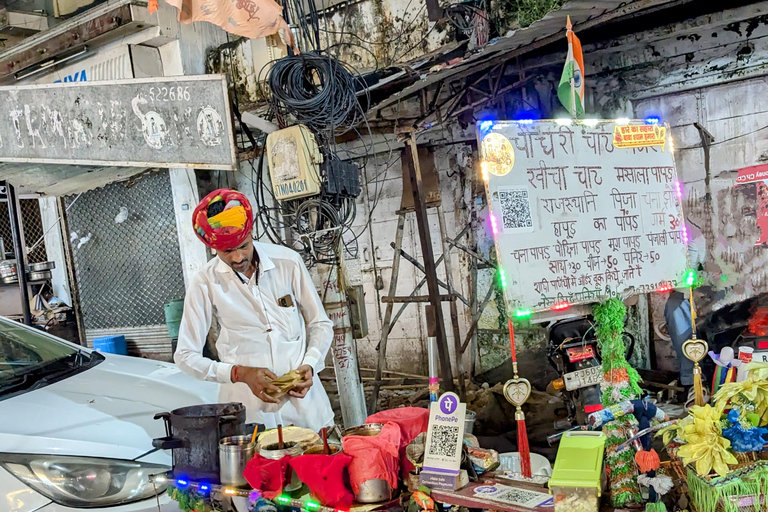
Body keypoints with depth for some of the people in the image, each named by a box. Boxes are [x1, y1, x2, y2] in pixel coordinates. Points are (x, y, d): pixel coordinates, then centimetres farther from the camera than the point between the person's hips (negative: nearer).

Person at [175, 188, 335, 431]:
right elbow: (186, 356, 0)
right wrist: (240, 373, -13)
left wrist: (309, 365, -8)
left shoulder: (288, 261, 0)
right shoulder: (205, 283, -4)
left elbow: (321, 324, 10)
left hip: (302, 396, 1)